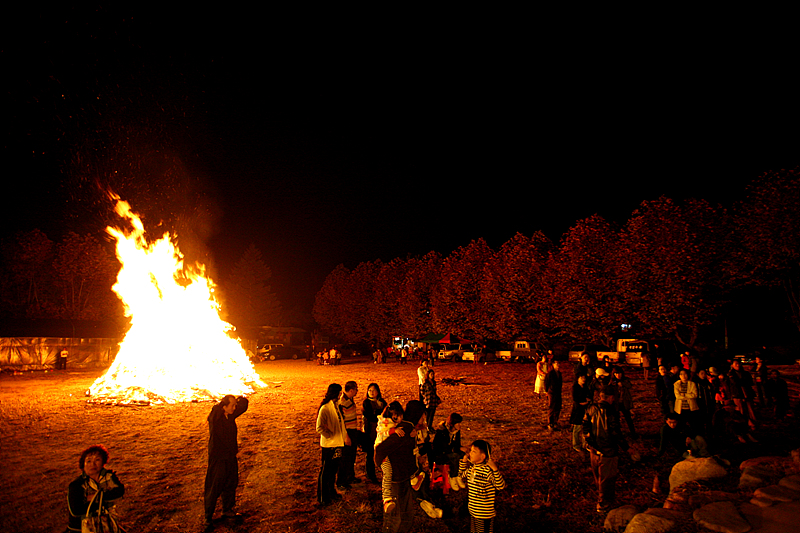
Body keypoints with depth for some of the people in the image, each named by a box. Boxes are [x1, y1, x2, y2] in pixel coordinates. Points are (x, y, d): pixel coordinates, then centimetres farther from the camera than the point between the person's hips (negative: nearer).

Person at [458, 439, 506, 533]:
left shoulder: (487, 470, -25)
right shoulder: (471, 467, -1)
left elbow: (501, 486, -33)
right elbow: (461, 475, 20)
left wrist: (495, 469, -43)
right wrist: (464, 461, 8)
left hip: (485, 514, -7)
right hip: (472, 511, 7)